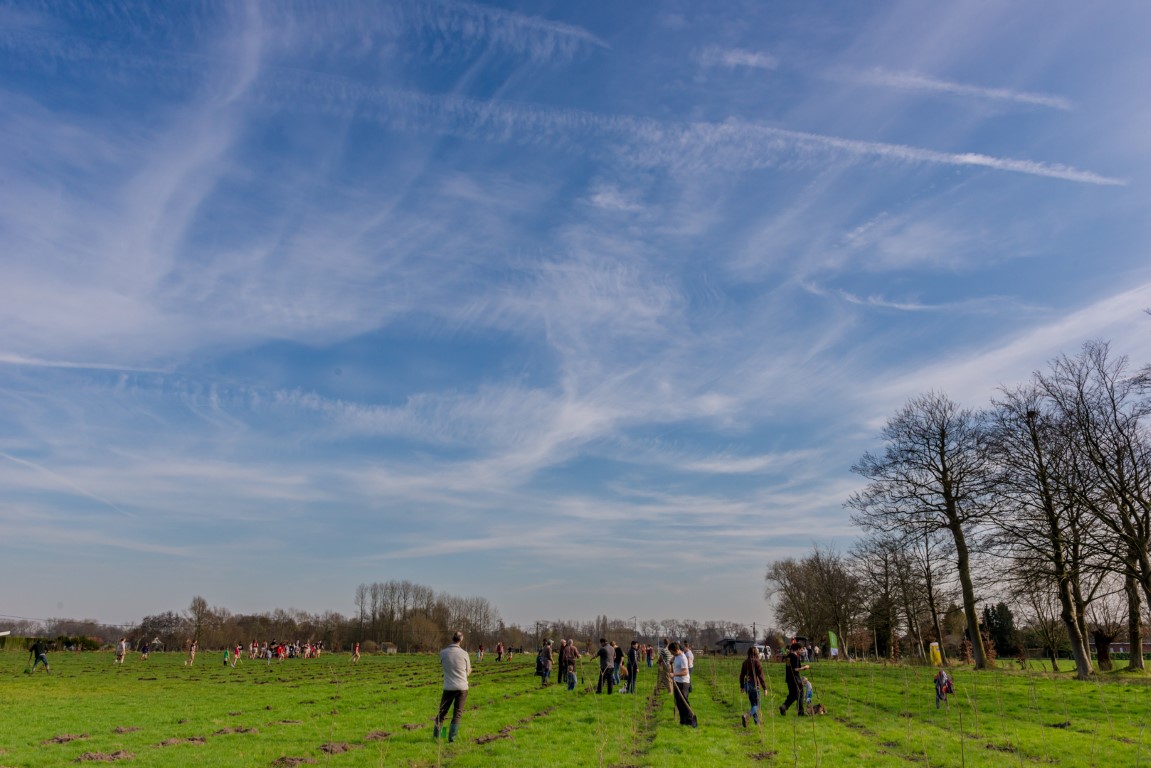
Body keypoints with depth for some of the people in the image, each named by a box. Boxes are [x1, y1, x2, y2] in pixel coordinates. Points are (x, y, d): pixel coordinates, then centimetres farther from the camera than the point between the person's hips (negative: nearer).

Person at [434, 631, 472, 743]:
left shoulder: (443, 653, -6)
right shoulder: (464, 654, -9)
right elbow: (468, 671, 4)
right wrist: (470, 669, 26)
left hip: (448, 688, 1)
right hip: (462, 687, -1)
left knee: (442, 712, 15)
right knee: (457, 713, 7)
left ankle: (436, 736, 16)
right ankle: (452, 737, 2)